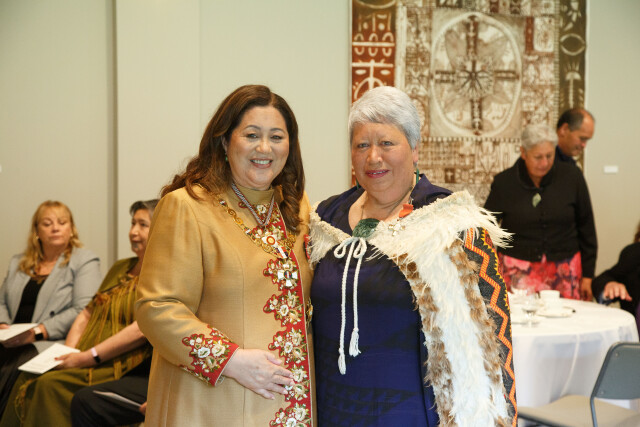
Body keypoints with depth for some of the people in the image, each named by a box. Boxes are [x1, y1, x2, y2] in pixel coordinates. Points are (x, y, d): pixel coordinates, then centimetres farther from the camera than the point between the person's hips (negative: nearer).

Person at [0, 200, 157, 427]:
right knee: (27, 379, -14)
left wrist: (89, 357, -18)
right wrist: (69, 352, 2)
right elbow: (87, 314, 20)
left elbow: (143, 328, -18)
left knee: (52, 384, -26)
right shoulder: (120, 267, 22)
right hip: (88, 363, 7)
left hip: (120, 367, -7)